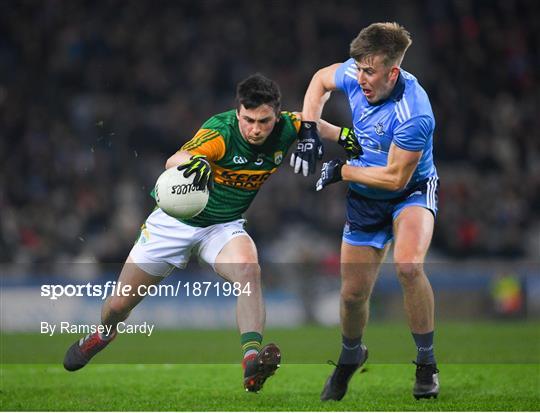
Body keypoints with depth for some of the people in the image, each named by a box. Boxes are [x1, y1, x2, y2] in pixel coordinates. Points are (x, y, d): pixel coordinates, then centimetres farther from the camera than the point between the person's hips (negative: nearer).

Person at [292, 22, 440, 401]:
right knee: (353, 292, 7)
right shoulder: (355, 75, -15)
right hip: (364, 199, 5)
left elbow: (396, 176, -26)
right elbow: (321, 79, 9)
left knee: (408, 264, -34)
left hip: (411, 191, -5)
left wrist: (341, 171, -15)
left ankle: (427, 363, -16)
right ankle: (351, 356, 40)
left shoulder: (414, 115, -33)